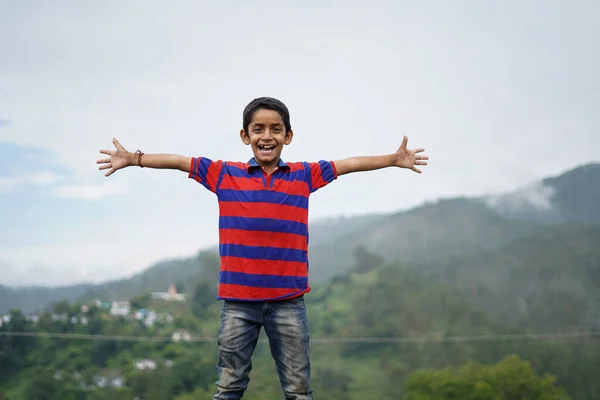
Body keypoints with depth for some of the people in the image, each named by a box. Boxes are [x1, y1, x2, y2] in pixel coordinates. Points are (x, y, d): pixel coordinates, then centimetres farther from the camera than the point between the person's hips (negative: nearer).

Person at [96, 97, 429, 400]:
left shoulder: (303, 175, 5)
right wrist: (133, 159, -2)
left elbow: (349, 164, 7)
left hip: (288, 301, 1)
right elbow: (177, 161, 4)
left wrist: (395, 159, 3)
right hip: (238, 301, 0)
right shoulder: (224, 174, 3)